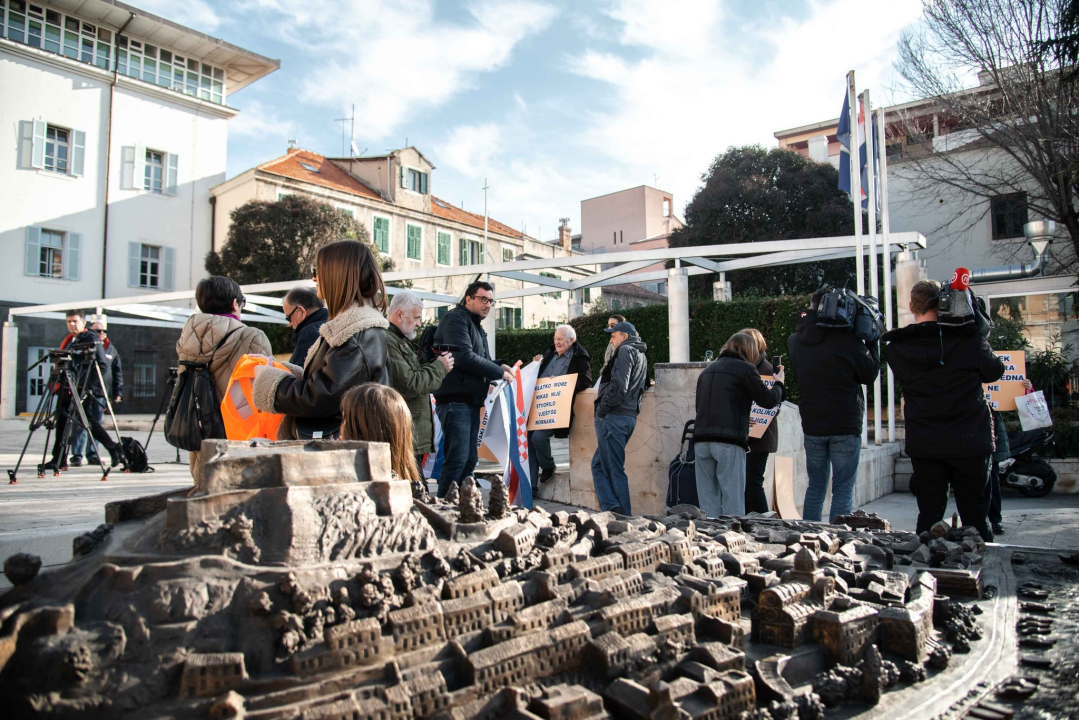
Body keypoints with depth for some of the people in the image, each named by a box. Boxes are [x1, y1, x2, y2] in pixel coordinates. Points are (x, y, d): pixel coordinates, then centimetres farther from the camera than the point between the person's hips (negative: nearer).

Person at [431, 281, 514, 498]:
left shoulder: (477, 326, 24)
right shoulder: (456, 319, -7)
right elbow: (465, 357, -19)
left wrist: (499, 365, 4)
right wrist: (499, 372, -12)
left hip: (471, 401, 10)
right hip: (455, 400, -10)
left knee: (470, 460, 12)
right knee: (457, 459, -13)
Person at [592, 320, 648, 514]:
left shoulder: (625, 350, -6)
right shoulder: (641, 355, 22)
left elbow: (619, 386, -19)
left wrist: (601, 409, -11)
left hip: (614, 417, -9)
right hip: (630, 416, 9)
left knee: (614, 469, -5)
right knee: (598, 464, 12)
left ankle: (618, 511, -3)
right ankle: (613, 509, 6)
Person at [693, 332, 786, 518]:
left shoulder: (707, 370, 21)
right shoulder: (746, 369, 2)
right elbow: (769, 401, 4)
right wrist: (779, 383, 25)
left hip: (701, 440, 5)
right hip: (729, 441, -5)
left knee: (708, 500, 7)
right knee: (732, 501, -1)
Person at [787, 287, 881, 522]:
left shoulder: (795, 340, 5)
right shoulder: (846, 339, -12)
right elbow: (870, 374, -2)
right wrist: (872, 341, 9)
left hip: (811, 426, 5)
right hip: (845, 426, -5)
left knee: (815, 487, 15)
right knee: (843, 490, 2)